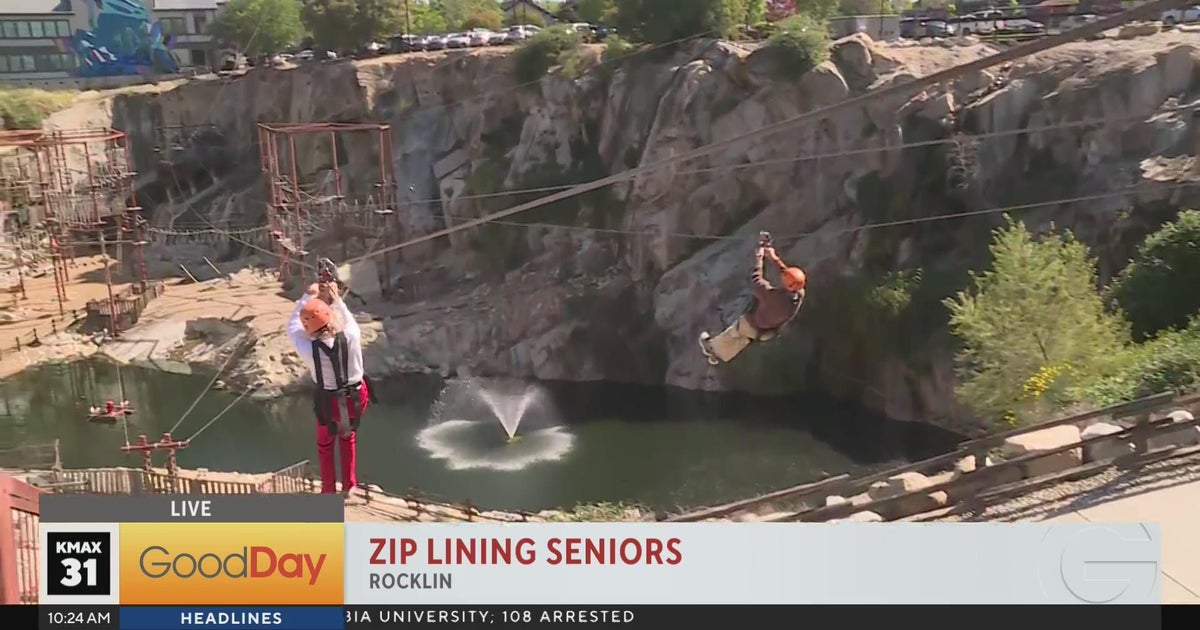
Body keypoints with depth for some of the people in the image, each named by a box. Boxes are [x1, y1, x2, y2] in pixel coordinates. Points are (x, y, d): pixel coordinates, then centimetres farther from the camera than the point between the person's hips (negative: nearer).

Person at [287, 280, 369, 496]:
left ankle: (329, 490, 39)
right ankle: (349, 485, 42)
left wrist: (308, 296, 0)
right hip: (355, 397, 2)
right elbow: (349, 322, 0)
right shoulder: (351, 337, -28)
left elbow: (293, 326, -7)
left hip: (328, 401, -2)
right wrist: (336, 299, 6)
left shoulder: (309, 349, -29)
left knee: (325, 444, 26)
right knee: (348, 438, 31)